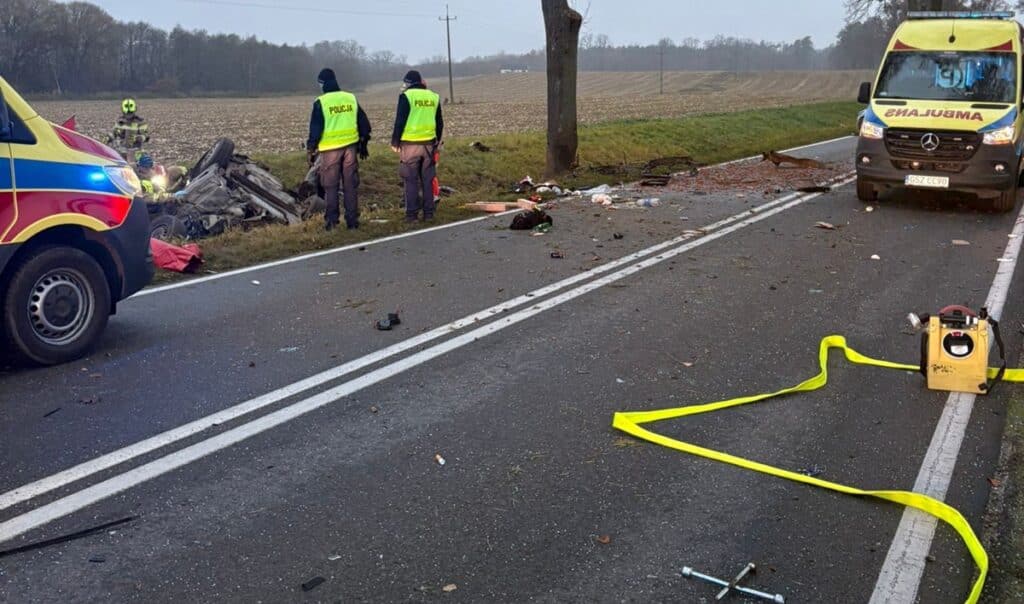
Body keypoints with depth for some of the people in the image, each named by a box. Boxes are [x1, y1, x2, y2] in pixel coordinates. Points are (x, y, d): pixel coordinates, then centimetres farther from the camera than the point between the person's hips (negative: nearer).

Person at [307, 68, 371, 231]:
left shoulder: (321, 102, -7)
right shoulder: (351, 98, 6)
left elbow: (315, 129, -7)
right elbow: (364, 124, 9)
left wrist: (311, 150, 2)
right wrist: (363, 144, 19)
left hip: (330, 149, -3)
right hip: (350, 147, 3)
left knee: (331, 186, 5)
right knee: (350, 185, 7)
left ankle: (331, 220, 5)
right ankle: (352, 220, 9)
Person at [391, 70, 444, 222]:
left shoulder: (406, 96, -6)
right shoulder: (434, 97, 9)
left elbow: (400, 121, -8)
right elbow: (440, 123, 15)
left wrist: (395, 142, 0)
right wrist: (437, 141, 25)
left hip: (410, 144, -4)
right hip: (428, 144, 4)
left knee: (411, 180, 1)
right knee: (427, 179, 10)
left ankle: (412, 214, 1)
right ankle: (429, 212, 11)